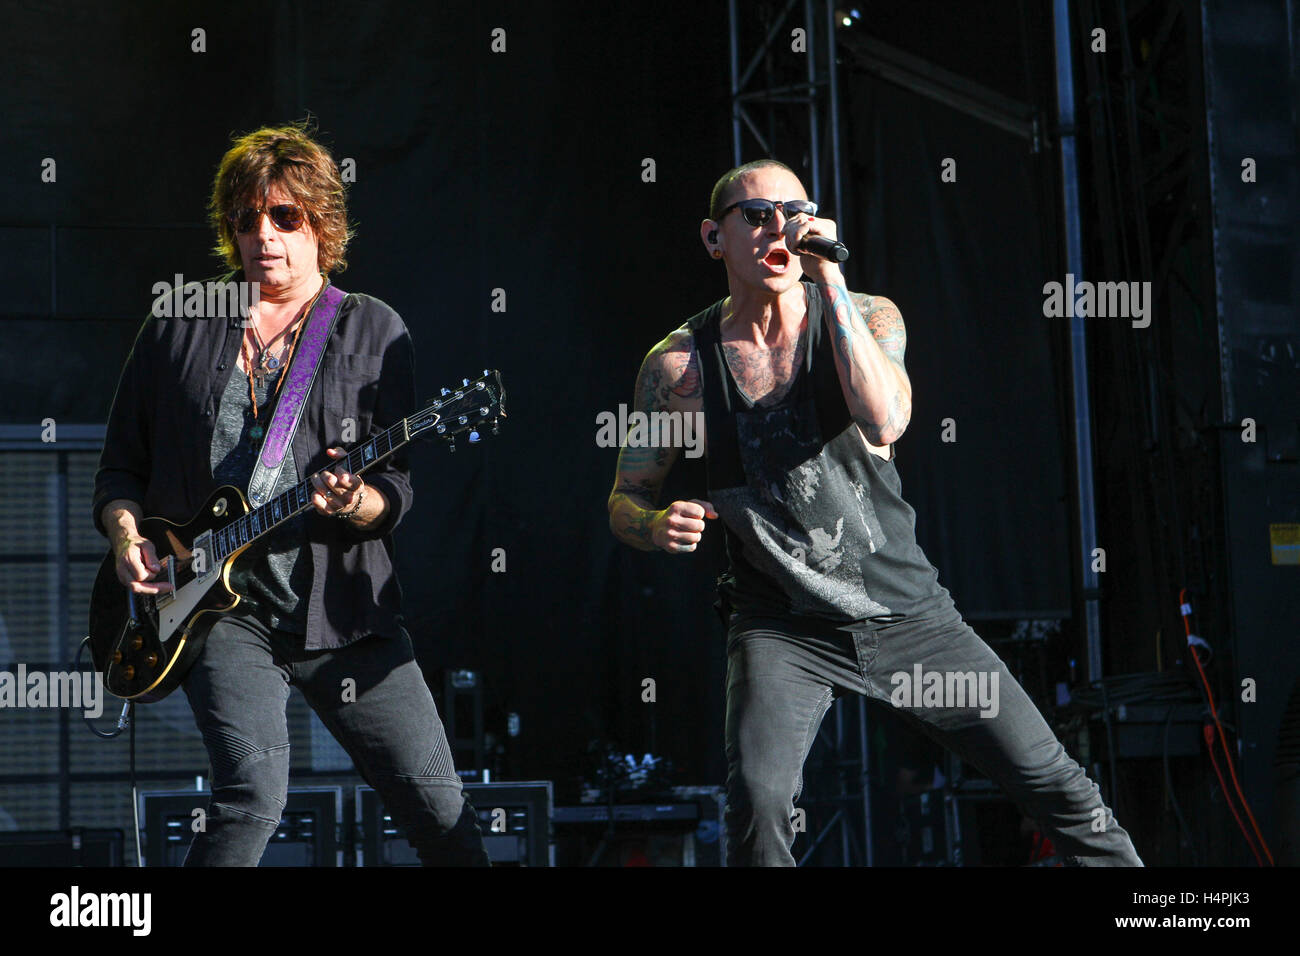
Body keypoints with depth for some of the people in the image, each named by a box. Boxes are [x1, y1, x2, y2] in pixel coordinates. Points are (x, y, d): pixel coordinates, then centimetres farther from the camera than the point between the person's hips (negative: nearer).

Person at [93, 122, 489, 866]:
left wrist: (355, 500, -21)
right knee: (256, 791, -22)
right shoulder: (176, 328, 11)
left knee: (443, 812, 1)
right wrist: (128, 537, -4)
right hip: (220, 608, 0)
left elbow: (399, 490, 0)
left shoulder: (374, 330, 6)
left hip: (344, 610, 1)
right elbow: (121, 466, 15)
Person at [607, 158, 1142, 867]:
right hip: (781, 628, -1)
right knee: (757, 801, -29)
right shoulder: (679, 363, -4)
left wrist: (829, 278, -24)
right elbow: (625, 501, 4)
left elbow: (884, 422, -24)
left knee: (1061, 791, 3)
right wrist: (660, 525, -20)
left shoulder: (867, 318, -3)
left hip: (908, 611, 1)